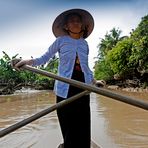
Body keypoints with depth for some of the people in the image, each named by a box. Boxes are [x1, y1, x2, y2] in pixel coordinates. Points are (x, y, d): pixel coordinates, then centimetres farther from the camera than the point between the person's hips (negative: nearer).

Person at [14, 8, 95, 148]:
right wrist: (29, 61, -13)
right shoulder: (61, 41, 4)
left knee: (83, 126, 5)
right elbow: (45, 58, 4)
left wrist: (93, 80, 13)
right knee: (68, 126, -1)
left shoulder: (84, 43, 14)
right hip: (65, 88, -3)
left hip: (82, 87, 4)